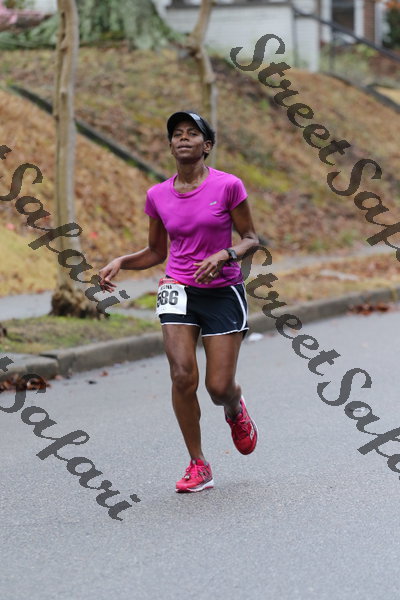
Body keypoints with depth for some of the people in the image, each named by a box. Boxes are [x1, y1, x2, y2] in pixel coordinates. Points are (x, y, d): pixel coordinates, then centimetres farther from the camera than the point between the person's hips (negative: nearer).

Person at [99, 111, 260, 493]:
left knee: (220, 386, -5)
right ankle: (198, 466, -1)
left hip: (222, 292, -2)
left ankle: (235, 410, 36)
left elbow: (251, 239, 0)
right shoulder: (158, 196, 5)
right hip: (178, 290, 2)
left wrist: (225, 255, -20)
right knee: (182, 376, -15)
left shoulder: (228, 186, -6)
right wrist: (121, 262, -2)